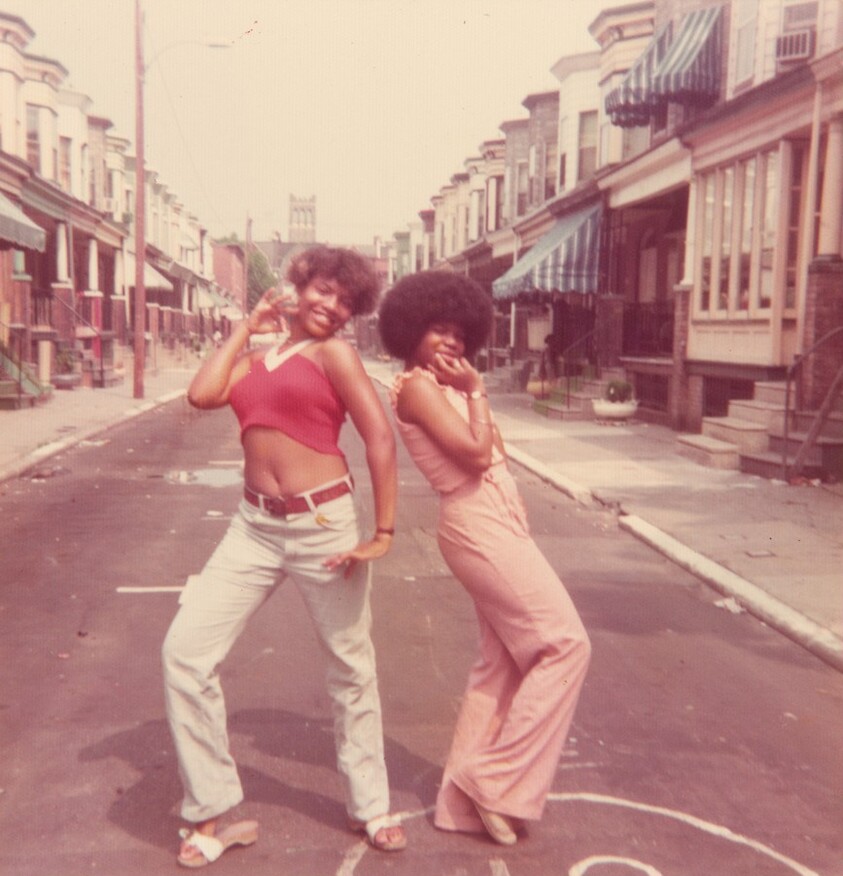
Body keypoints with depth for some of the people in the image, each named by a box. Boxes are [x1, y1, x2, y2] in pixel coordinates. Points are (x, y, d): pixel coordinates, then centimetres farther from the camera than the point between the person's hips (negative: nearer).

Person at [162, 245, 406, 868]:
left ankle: (370, 806, 30)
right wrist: (247, 327, 6)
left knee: (351, 667, 9)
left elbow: (380, 437, -9)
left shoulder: (333, 352, -2)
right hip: (256, 525, 5)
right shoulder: (255, 359, 13)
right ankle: (212, 812, 14)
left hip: (323, 523, -4)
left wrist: (383, 532, -12)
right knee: (186, 649, -3)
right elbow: (203, 394, -5)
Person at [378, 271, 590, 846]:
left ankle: (464, 799, 21)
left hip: (495, 522, 10)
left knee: (503, 663, 12)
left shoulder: (444, 385, 18)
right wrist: (475, 389, -8)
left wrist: (473, 388, 12)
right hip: (479, 523, -10)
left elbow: (497, 452, 17)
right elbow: (475, 453, -18)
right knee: (565, 643, -7)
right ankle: (498, 781, 1)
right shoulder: (417, 385, -9)